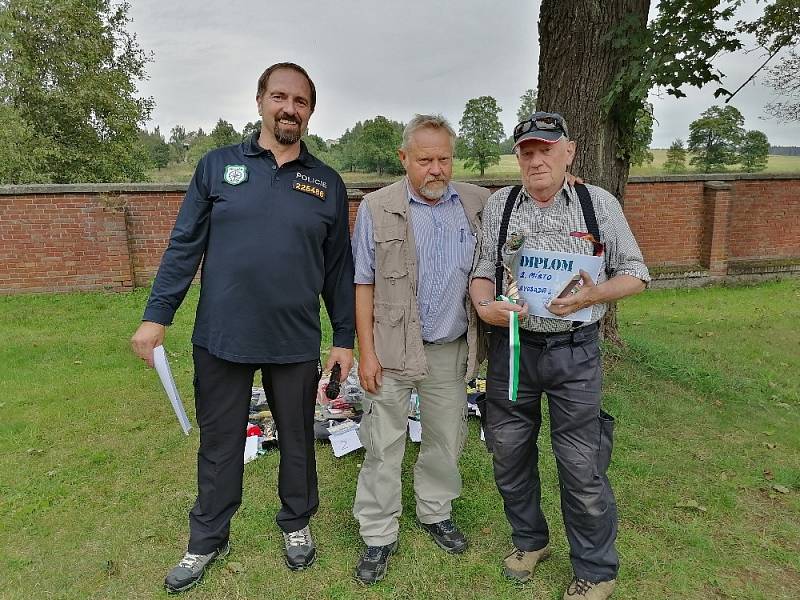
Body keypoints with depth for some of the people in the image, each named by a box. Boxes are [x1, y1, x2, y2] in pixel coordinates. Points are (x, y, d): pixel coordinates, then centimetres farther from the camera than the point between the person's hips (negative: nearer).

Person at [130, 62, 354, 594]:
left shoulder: (328, 184, 3)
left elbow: (339, 268, 5)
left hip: (296, 344, 1)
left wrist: (345, 339, 4)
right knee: (219, 445, 15)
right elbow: (184, 246, 2)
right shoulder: (217, 166, 1)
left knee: (297, 440, 16)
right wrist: (156, 316, -4)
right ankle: (208, 541, 37)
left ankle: (297, 524, 41)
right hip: (221, 339, 0)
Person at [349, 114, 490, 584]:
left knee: (446, 440, 17)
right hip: (392, 349, -2)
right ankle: (379, 536, 23)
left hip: (451, 351, 3)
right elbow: (363, 284, -5)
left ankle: (436, 513, 39)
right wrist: (366, 352, -8)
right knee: (383, 445, 6)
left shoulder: (480, 205, 1)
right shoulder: (377, 208, -5)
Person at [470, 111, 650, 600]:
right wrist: (485, 305, -16)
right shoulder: (498, 204, 4)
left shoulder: (599, 203, -1)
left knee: (582, 466, 4)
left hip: (575, 352, -2)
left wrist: (594, 294, -16)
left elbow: (635, 274, 3)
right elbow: (482, 270, 6)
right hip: (510, 346, 3)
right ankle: (530, 540, 41)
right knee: (510, 454, 14)